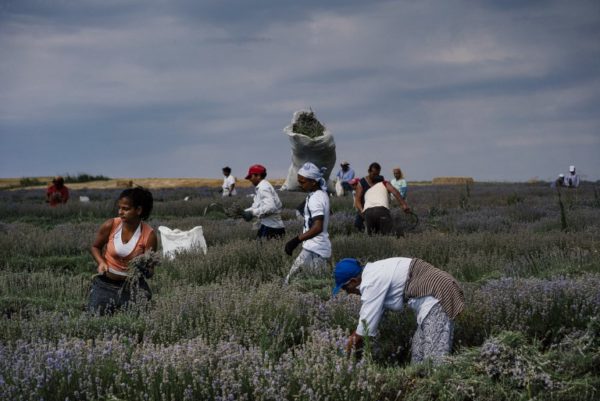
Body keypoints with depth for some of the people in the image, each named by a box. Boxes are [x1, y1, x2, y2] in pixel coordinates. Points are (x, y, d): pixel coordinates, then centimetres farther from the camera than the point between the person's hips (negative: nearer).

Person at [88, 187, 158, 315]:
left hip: (132, 285, -1)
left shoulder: (149, 235, -14)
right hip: (105, 284, 1)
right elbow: (95, 247, 9)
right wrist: (101, 262, -11)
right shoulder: (110, 226, -11)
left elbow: (150, 271, -11)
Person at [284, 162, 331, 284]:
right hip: (323, 249, 10)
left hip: (313, 251, -10)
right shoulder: (322, 194, 13)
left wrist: (297, 240, -32)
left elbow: (318, 227, -28)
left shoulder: (315, 199, -16)